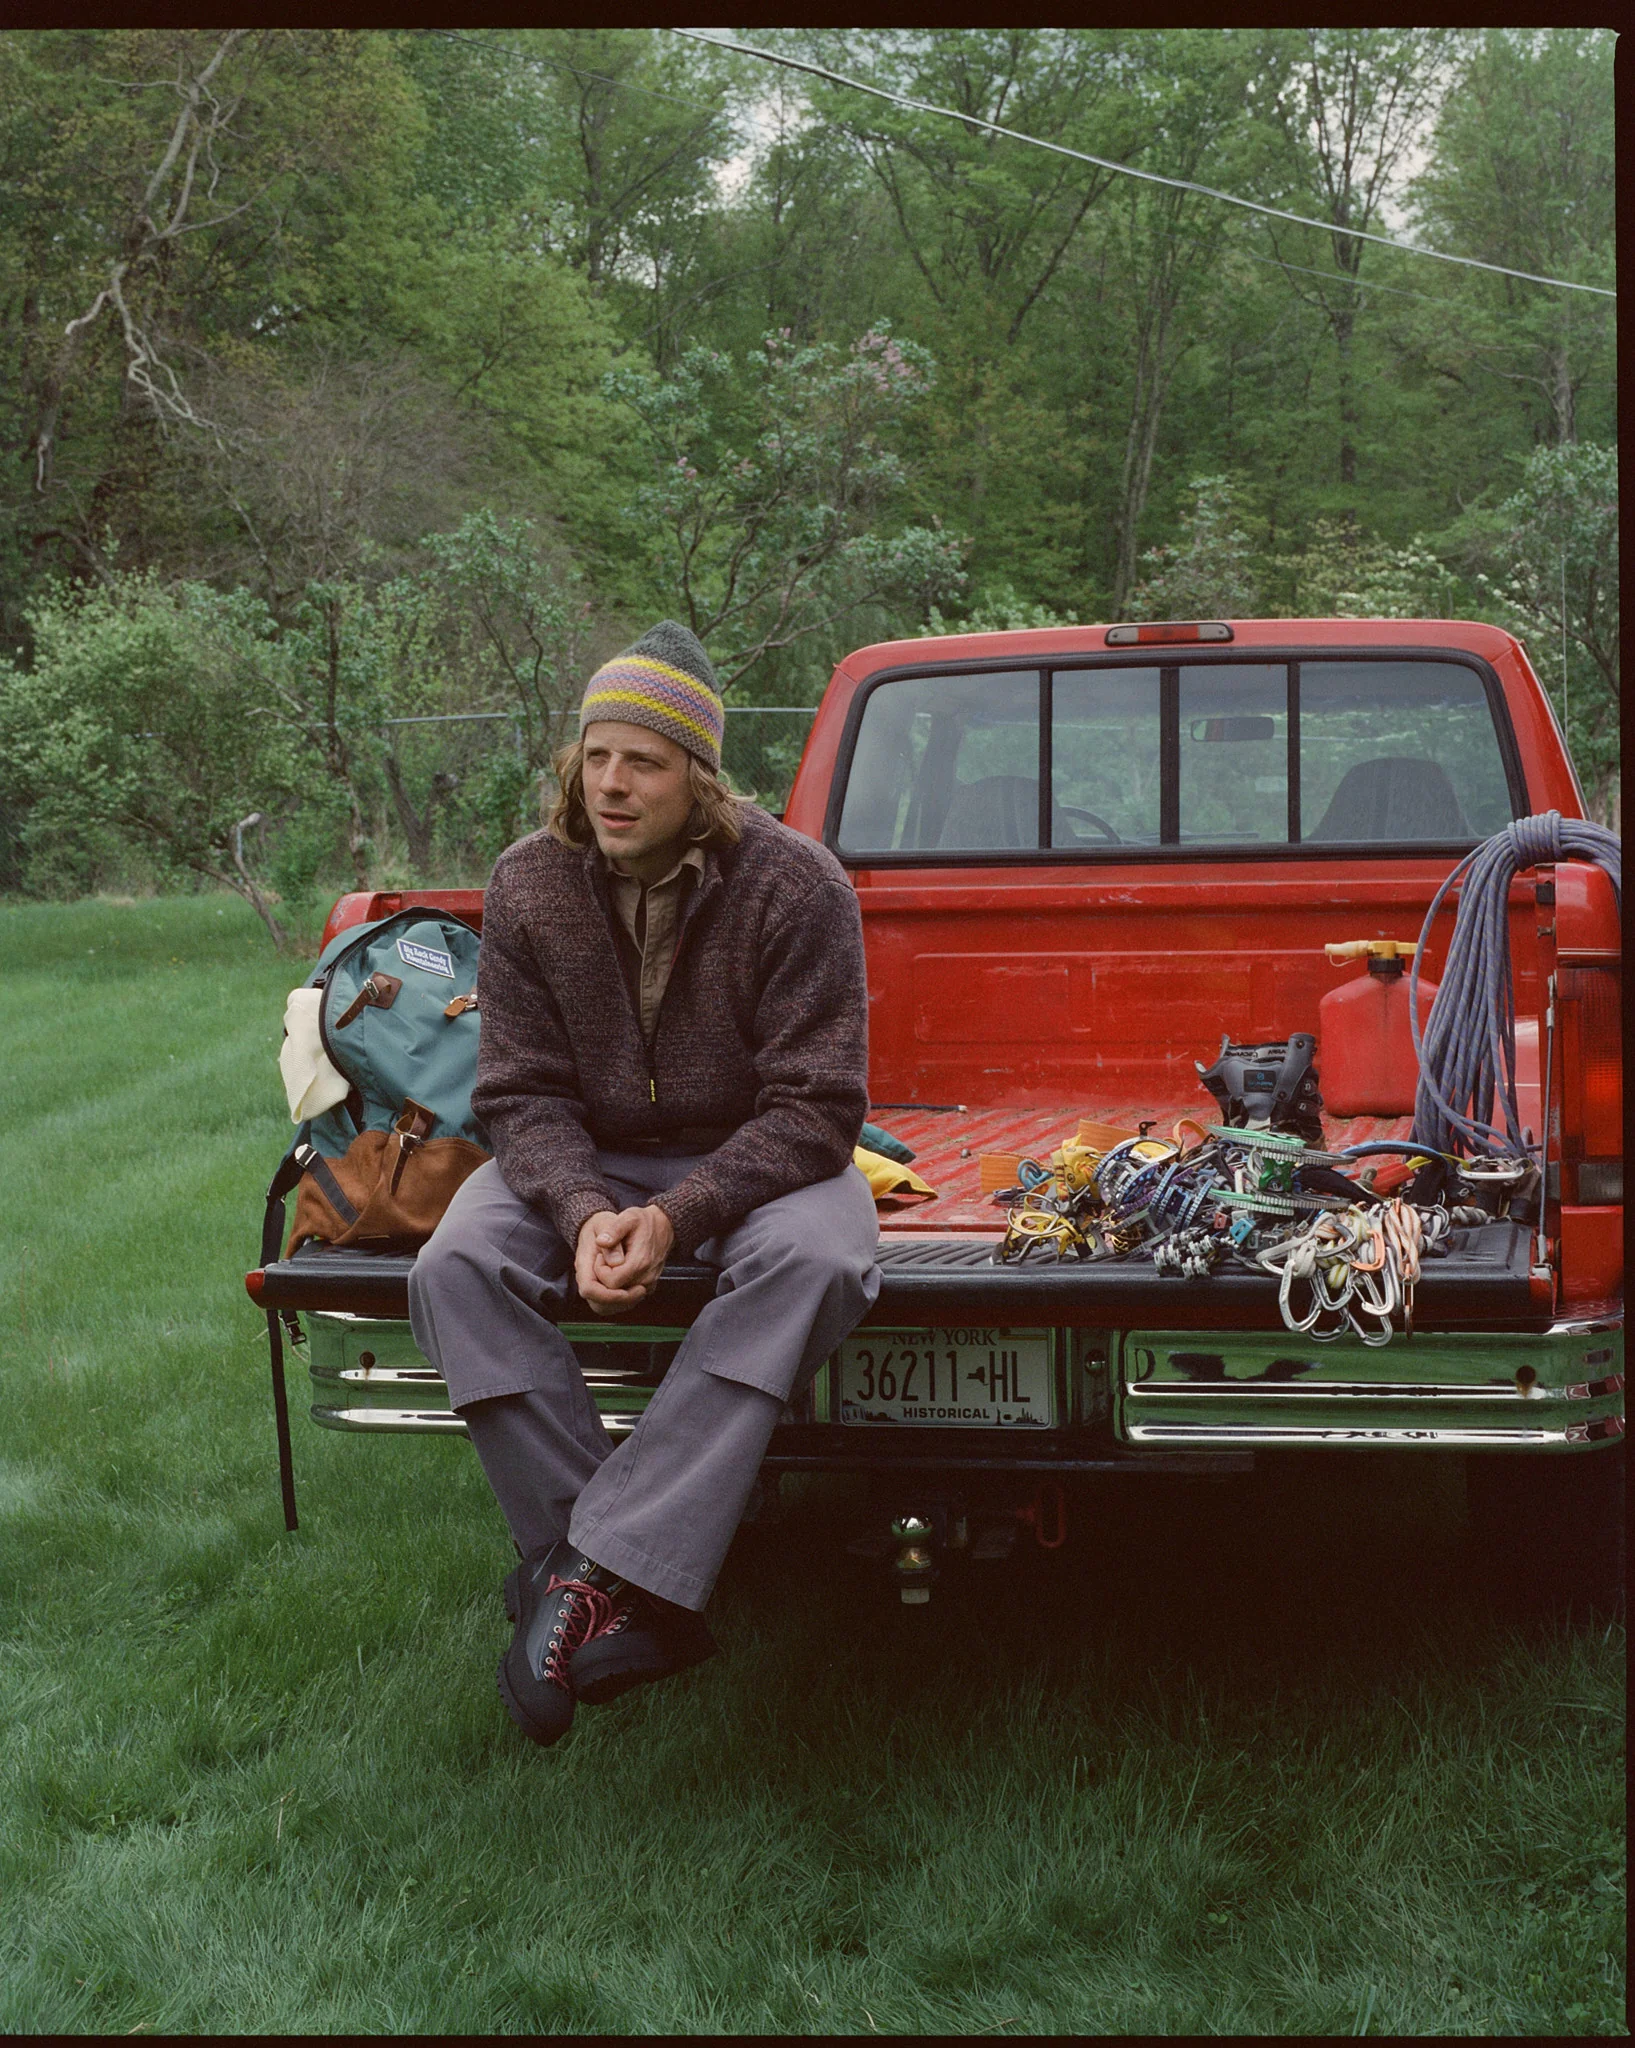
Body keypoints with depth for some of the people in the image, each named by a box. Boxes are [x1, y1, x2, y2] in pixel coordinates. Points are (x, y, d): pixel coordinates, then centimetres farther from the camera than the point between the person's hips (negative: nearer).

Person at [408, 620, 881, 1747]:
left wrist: (675, 1216, -29)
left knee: (815, 1261, -36)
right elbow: (523, 1093, -5)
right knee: (454, 1268, -26)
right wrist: (585, 1212, -26)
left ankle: (596, 1574, -39)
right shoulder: (529, 884, -6)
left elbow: (816, 1107, -16)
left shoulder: (797, 885, -15)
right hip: (590, 1159, 3)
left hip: (756, 1158, -2)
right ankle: (636, 1598, -32)